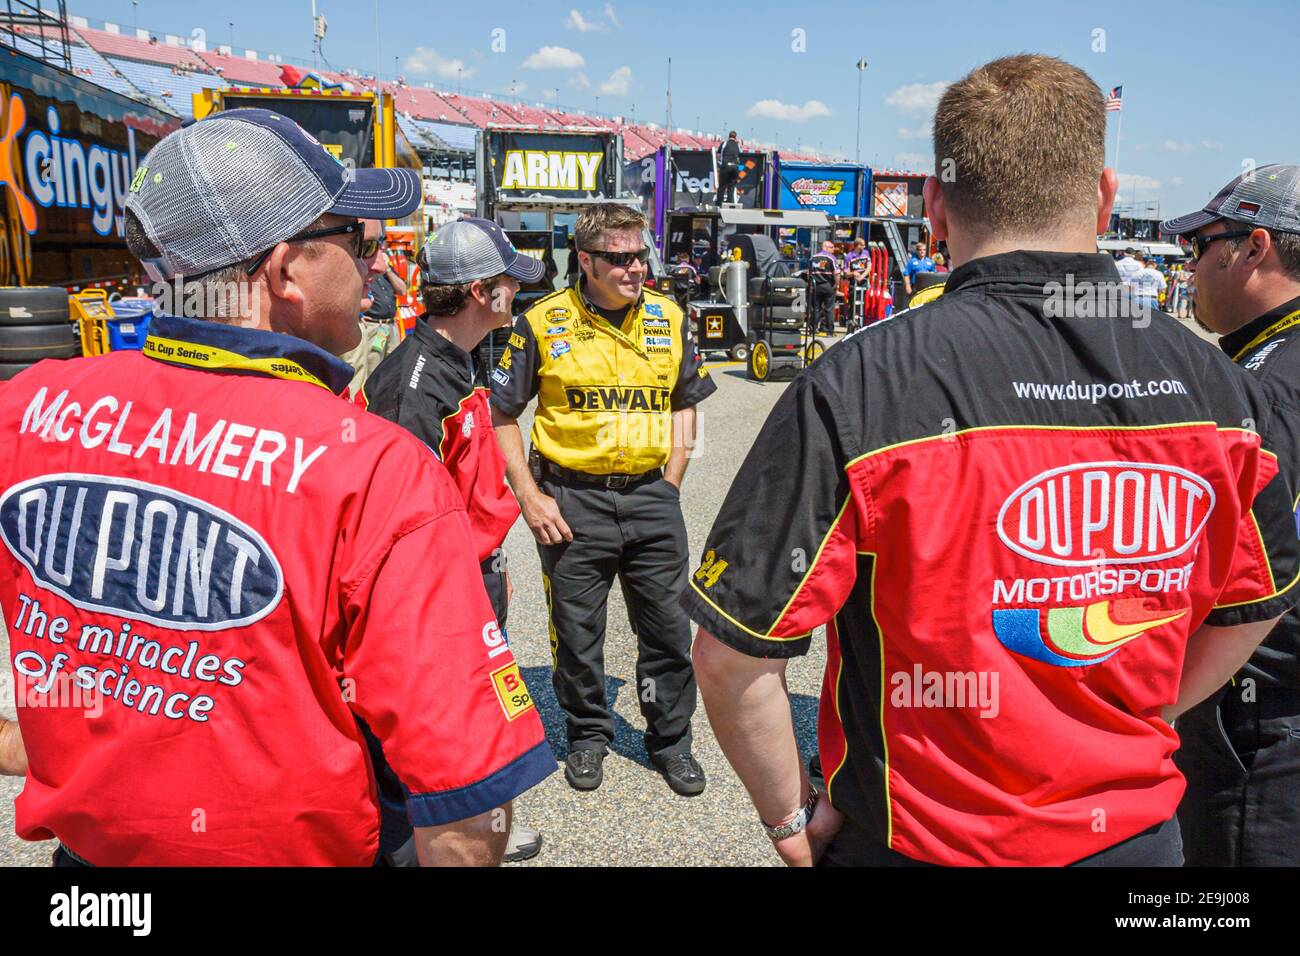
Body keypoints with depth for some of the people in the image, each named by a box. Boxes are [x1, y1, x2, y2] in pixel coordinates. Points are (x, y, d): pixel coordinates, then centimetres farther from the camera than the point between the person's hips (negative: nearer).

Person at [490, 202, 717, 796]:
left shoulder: (670, 319, 5)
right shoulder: (542, 324, -4)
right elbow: (502, 416, 1)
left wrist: (669, 485, 5)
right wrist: (529, 496, -6)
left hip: (651, 496, 2)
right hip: (572, 501, -2)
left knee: (668, 627, 9)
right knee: (576, 631, 10)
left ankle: (670, 740, 29)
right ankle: (588, 736, 33)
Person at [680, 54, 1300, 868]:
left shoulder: (862, 383, -23)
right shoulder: (1211, 381, -8)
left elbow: (733, 653, -21)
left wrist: (793, 817, -5)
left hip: (926, 842, -3)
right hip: (1140, 832, 4)